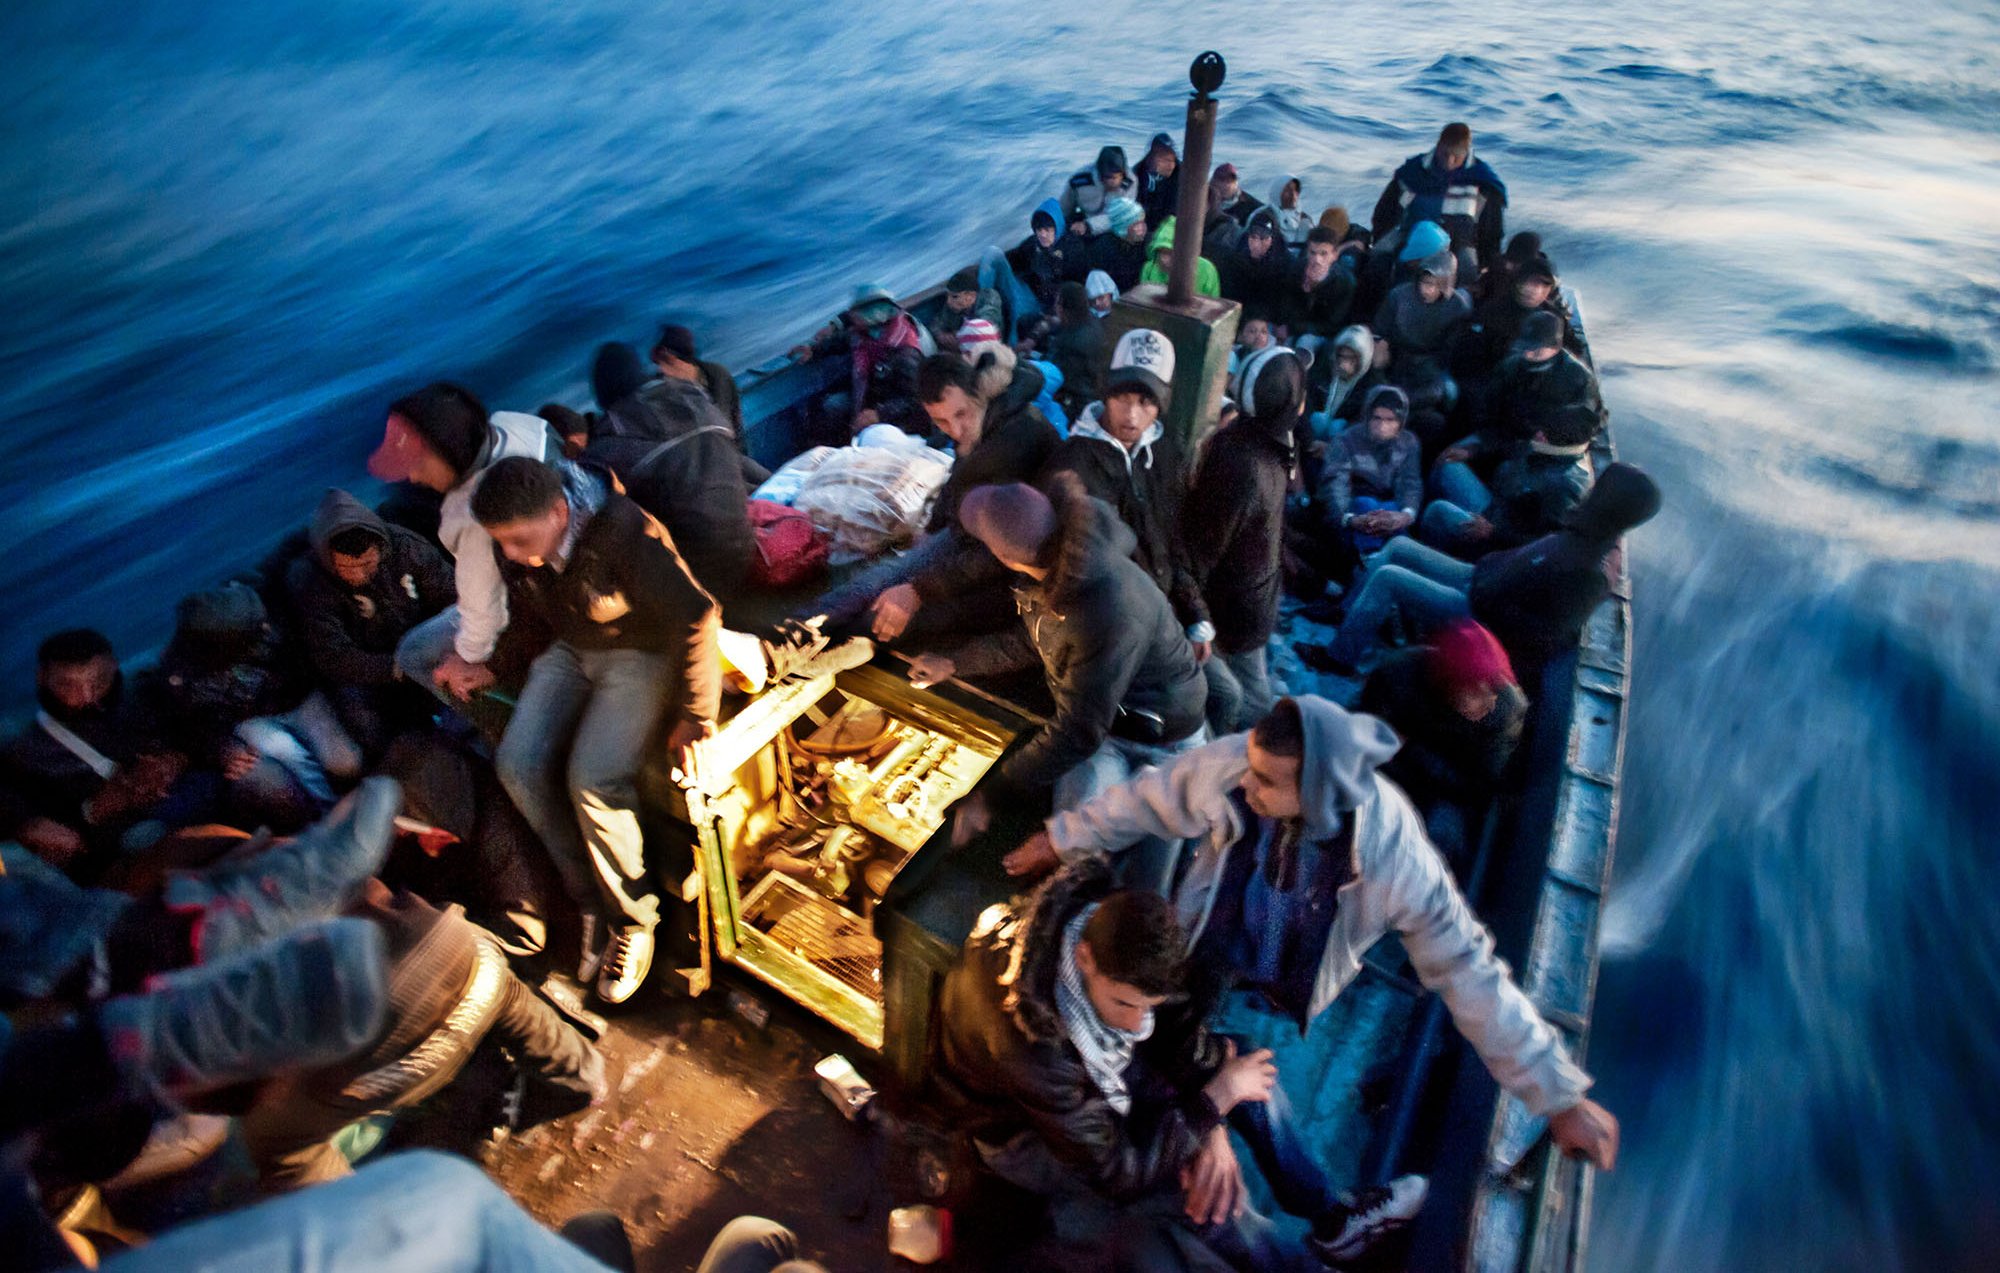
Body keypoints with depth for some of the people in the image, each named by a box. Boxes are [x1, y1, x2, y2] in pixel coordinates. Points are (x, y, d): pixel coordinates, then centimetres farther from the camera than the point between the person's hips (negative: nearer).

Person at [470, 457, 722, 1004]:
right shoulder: (517, 541, -9)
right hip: (570, 650, 6)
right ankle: (590, 898, 3)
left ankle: (633, 918, -1)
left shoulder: (626, 533, -30)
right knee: (519, 763, -15)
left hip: (640, 652, -6)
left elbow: (694, 618, -27)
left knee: (593, 780, -24)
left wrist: (695, 718, -21)